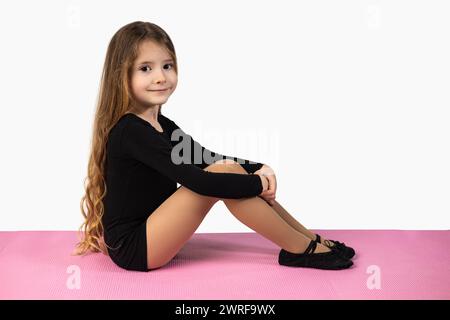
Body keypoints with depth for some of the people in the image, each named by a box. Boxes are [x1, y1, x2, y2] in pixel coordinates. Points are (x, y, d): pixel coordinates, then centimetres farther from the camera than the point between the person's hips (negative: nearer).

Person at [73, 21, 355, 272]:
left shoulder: (161, 125, 9)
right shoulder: (129, 130, -20)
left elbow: (208, 160, 12)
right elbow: (196, 179, -28)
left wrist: (257, 169, -6)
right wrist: (257, 184, -18)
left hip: (151, 237, 9)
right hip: (133, 249, -9)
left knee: (228, 169, -2)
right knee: (221, 177, -22)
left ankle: (310, 238, 2)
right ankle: (303, 250, -10)